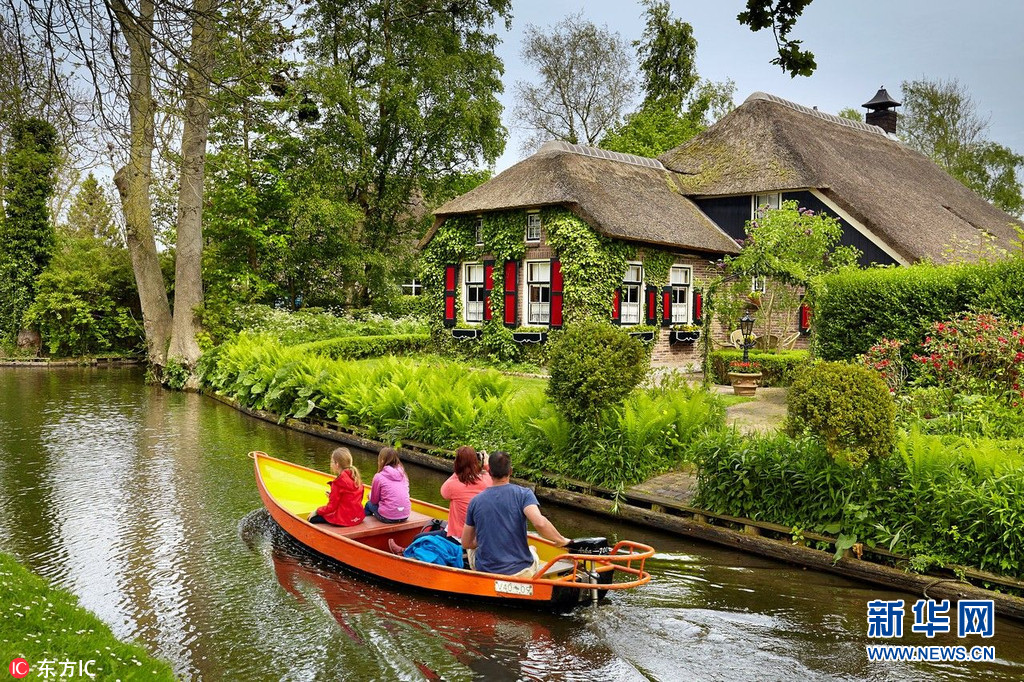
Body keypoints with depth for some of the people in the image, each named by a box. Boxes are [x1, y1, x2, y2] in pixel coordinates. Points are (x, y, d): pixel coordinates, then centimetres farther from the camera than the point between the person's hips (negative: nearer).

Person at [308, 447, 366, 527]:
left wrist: (316, 512, 2)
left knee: (312, 519, 1)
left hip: (344, 519, -8)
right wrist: (332, 496, 15)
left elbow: (331, 507, -12)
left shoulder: (338, 482, -18)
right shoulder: (356, 478, 4)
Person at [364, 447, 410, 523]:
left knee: (369, 504, 23)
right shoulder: (402, 474, 6)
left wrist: (370, 495, 22)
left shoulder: (379, 476, -8)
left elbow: (374, 500, 2)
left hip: (388, 518, -5)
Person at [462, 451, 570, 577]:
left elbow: (466, 543, 4)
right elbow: (539, 523, -26)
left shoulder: (475, 501, -2)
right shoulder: (523, 494, -10)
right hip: (520, 573, -1)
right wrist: (562, 541, -10)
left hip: (485, 572, 1)